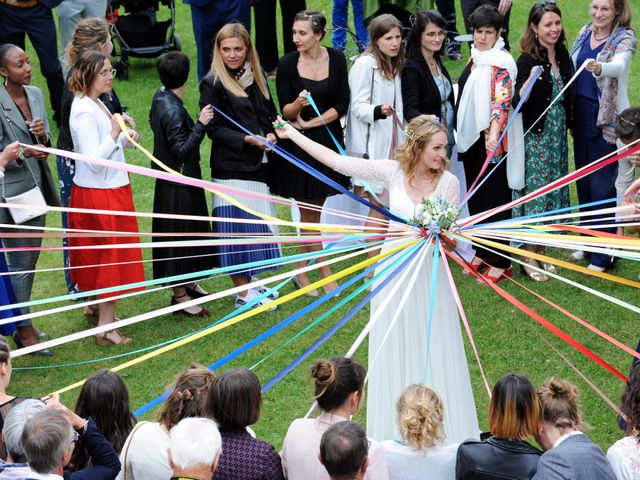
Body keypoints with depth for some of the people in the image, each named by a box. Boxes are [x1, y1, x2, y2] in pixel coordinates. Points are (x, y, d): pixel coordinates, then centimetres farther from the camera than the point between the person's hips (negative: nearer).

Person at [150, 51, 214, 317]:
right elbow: (182, 150, -26)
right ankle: (180, 295, 11)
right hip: (178, 182, -10)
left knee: (190, 231, 22)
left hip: (170, 177, 10)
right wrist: (201, 125, -31)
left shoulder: (161, 96, 2)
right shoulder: (173, 110, -27)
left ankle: (188, 283, 37)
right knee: (179, 233, 1)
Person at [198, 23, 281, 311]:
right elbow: (214, 128, -10)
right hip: (230, 167, -7)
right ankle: (243, 295, 2)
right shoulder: (212, 84, -8)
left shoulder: (256, 79, 11)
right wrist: (247, 139, -21)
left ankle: (250, 283, 27)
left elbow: (271, 115, 16)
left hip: (258, 165, 7)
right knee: (237, 229, -5)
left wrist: (271, 135, -5)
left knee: (257, 224, 13)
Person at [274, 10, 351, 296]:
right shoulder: (287, 64, -9)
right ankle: (326, 275, 11)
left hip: (329, 140, 2)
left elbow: (342, 105, -4)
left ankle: (301, 272, 23)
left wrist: (309, 123, -10)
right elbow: (286, 112, -7)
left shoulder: (336, 59, -4)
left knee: (310, 211, 10)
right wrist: (298, 103, -29)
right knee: (310, 212, 2)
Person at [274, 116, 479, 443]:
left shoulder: (448, 183, -8)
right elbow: (338, 162, -5)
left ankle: (443, 432, 12)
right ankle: (394, 435, 19)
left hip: (429, 272, -1)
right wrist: (292, 134, -5)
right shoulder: (393, 171, -7)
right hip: (394, 268, 1)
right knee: (394, 351, 8)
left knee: (433, 351, 1)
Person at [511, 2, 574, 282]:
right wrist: (530, 81, -36)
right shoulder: (528, 60, -14)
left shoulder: (563, 56, 6)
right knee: (534, 192, -4)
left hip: (558, 135, 7)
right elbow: (517, 103, -20)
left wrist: (569, 126, 13)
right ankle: (528, 258, 6)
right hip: (535, 137, -7)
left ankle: (541, 253, 23)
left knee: (552, 191, 11)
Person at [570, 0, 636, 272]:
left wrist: (600, 68, -55)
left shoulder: (624, 38, -12)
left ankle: (604, 254, 2)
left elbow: (619, 65, -33)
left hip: (607, 117, -7)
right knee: (583, 180, 15)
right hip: (581, 113, 7)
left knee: (602, 184, -5)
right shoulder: (585, 33, 7)